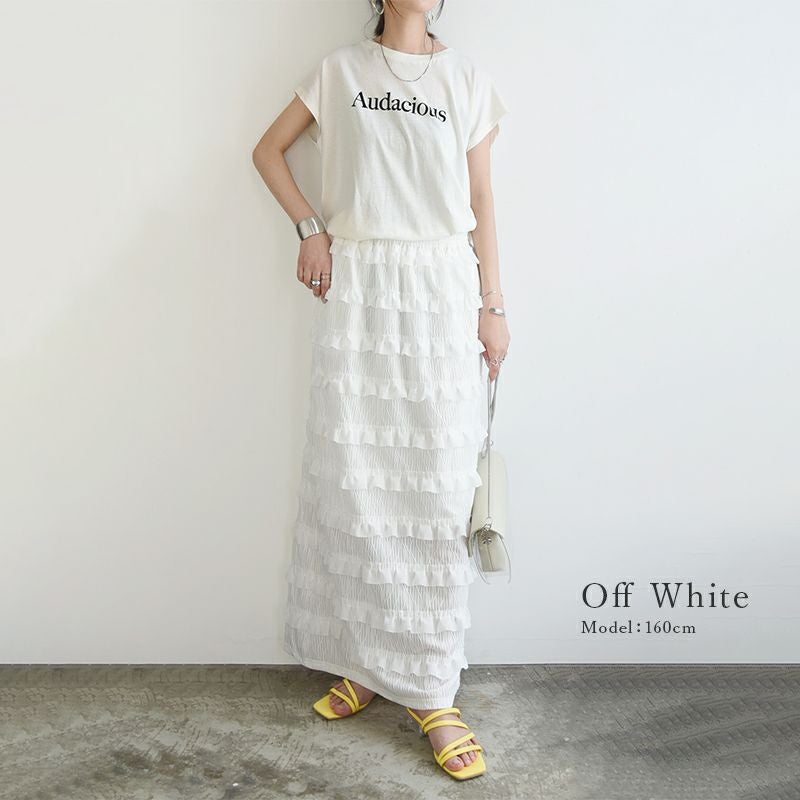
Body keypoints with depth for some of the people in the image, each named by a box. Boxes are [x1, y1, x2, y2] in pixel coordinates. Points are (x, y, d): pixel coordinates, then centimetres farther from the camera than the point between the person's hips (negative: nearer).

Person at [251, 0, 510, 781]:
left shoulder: (466, 80, 11)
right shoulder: (340, 69, 10)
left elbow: (481, 203, 9)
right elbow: (268, 149, 16)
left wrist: (493, 307, 5)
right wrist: (309, 228, 1)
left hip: (440, 288, 0)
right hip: (355, 286, 0)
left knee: (436, 486, -3)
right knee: (352, 477, 1)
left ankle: (430, 691, 6)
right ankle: (362, 659, 18)